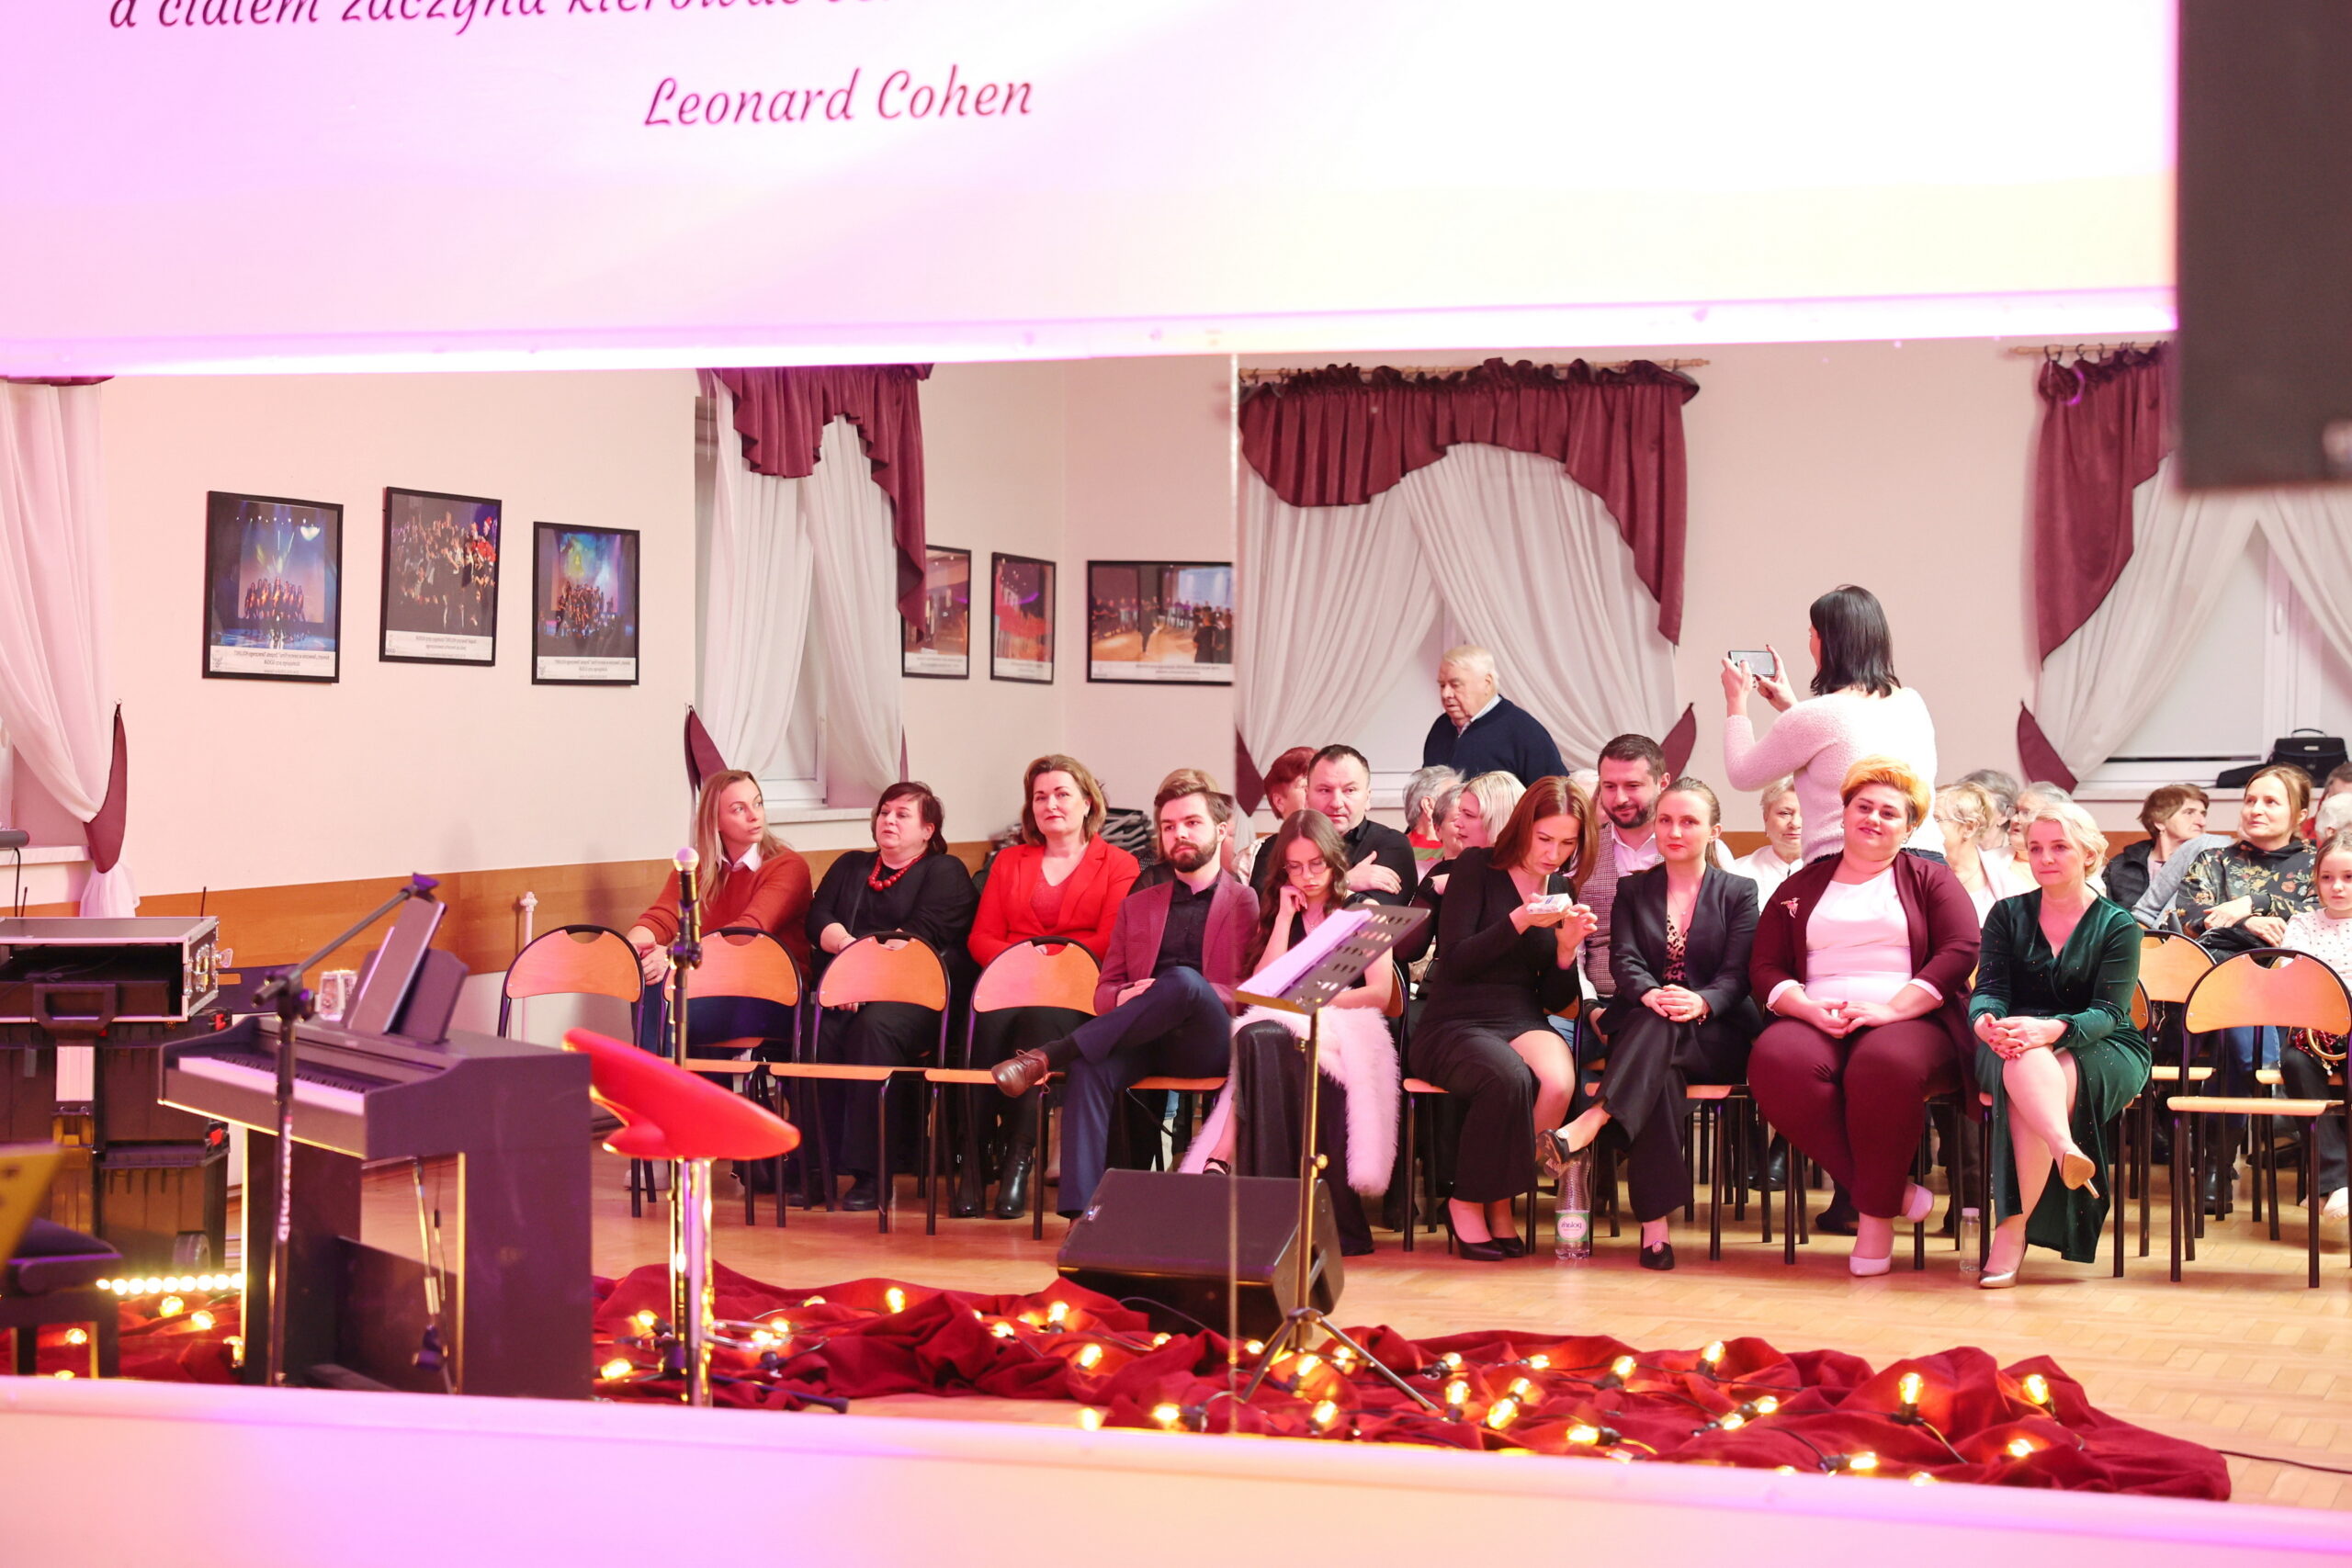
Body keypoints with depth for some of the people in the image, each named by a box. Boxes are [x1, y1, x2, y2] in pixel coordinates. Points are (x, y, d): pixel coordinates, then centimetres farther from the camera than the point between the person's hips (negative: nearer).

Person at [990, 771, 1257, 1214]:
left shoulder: (1249, 903, 13)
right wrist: (1126, 998, -6)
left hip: (1211, 1042, -3)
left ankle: (1048, 1056, -31)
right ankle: (1081, 1212, -44)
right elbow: (1104, 991, 21)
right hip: (1145, 1043, 3)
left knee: (1183, 981, -36)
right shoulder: (1138, 906, 25)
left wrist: (1167, 994, -13)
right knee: (1090, 1067, -33)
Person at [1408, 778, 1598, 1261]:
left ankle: (1498, 1201, -10)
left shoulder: (1563, 890, 11)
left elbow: (1555, 1000, 11)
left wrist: (1567, 949, -8)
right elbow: (1455, 963, -10)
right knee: (1508, 1077, -37)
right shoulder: (1478, 868, -1)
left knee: (1558, 1082, -32)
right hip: (1453, 1024, -4)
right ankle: (1468, 1202, -14)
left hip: (1521, 1021, 4)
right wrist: (1521, 920, -19)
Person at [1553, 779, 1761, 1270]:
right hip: (1642, 1030, 1)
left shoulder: (1738, 892, 12)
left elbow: (1737, 975, -1)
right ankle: (1656, 1221, -45)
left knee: (1661, 1032, -38)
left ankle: (1591, 1123, -53)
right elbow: (1624, 959, 1)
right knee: (1659, 1074, -37)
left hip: (1718, 1037, -1)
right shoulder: (1633, 889, 18)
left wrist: (1701, 1002, -25)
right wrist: (1650, 995, -23)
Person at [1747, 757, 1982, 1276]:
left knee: (1885, 1063, -40)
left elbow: (1960, 951, 1)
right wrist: (1809, 1009, -9)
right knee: (1776, 1062, -35)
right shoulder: (1800, 888, 23)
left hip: (1911, 1020, -2)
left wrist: (1890, 1008, -13)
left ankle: (1877, 1212, -22)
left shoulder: (1930, 880, 17)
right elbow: (1765, 969, 13)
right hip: (1816, 1020, 2)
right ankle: (1895, 1189, -24)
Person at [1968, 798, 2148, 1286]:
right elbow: (1989, 989, 1)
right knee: (2022, 1064, -38)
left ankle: (2012, 1231, -38)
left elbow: (2107, 1012, -9)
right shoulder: (2008, 915, 12)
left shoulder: (2117, 926, 4)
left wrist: (2050, 1029, -30)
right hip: (2013, 1047, 1)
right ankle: (2067, 1152, -62)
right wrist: (1986, 1024, -25)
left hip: (2103, 1052, -1)